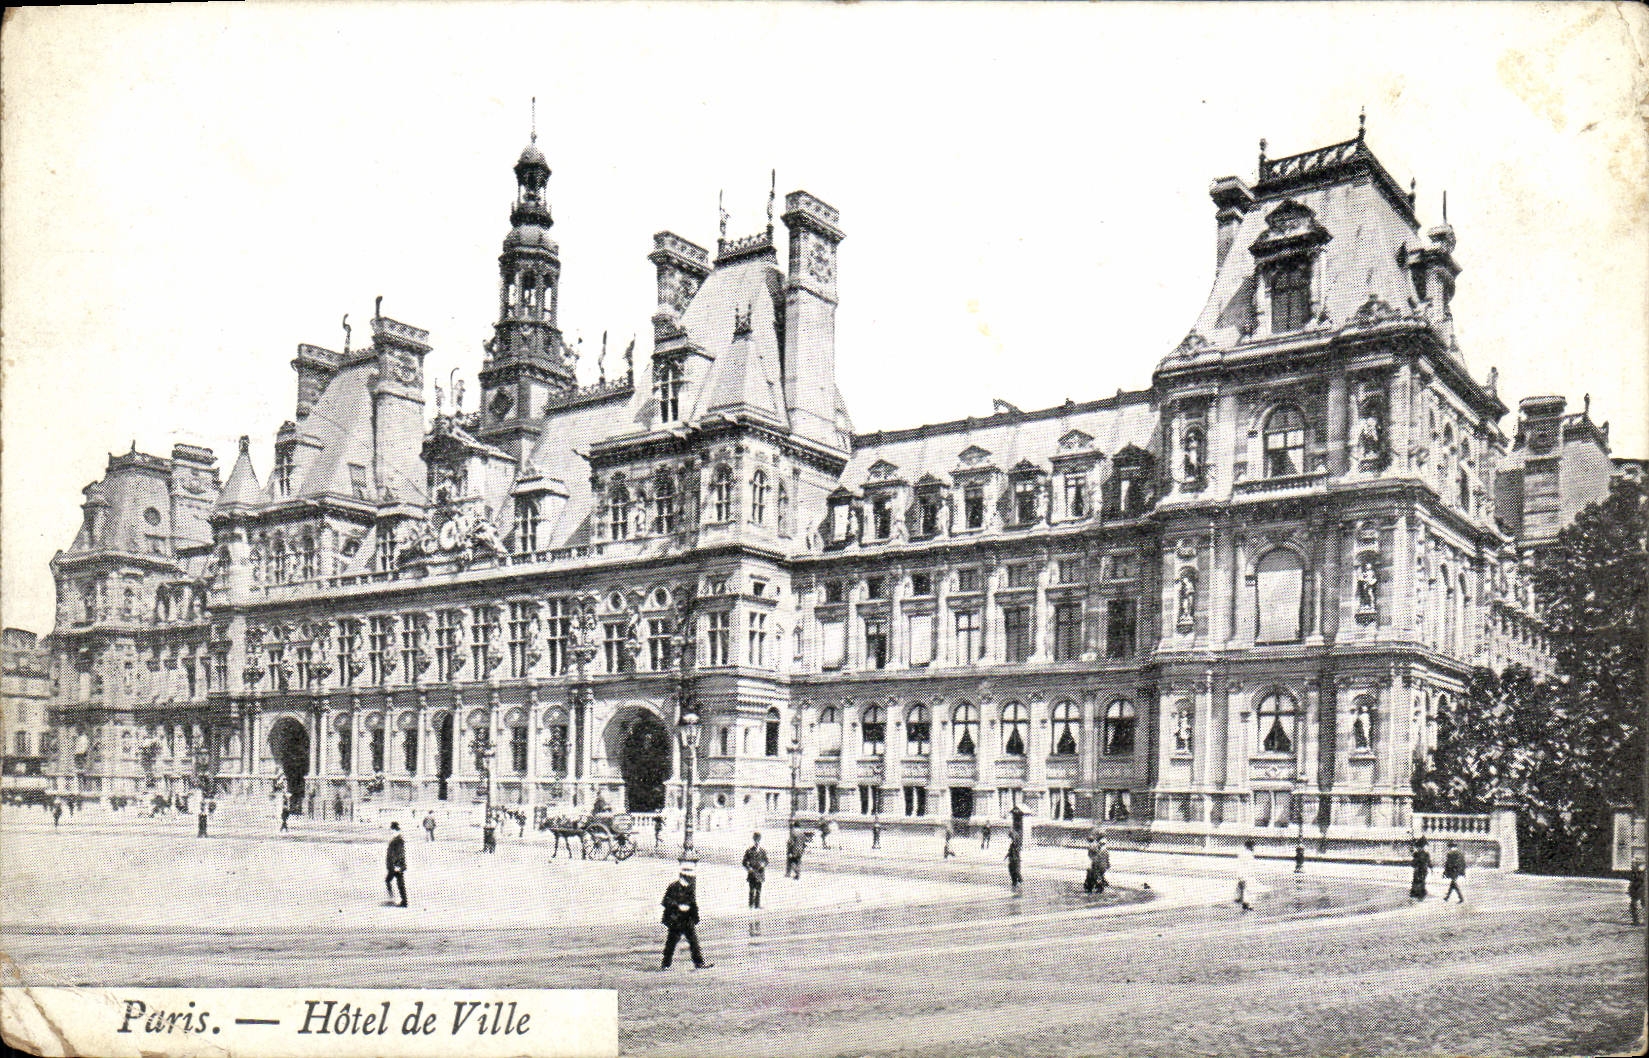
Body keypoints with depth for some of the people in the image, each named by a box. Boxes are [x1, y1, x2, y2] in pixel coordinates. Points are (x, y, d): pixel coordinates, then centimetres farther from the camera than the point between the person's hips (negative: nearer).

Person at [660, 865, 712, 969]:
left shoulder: (691, 887, 11)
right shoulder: (674, 886, -10)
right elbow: (666, 901, -14)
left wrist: (696, 917, 16)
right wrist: (678, 906, -22)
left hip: (688, 920, 6)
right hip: (675, 920, -6)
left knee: (694, 941, 2)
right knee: (671, 942, 2)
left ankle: (699, 962, 4)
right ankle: (665, 963, 13)